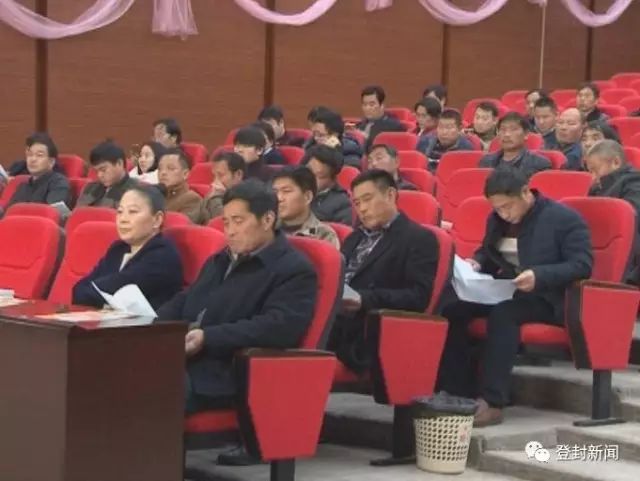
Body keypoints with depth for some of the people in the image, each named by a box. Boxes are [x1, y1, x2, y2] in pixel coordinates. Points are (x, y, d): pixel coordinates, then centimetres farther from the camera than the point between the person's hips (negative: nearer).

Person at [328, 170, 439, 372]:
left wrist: (366, 300, -19)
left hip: (367, 336, -7)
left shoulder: (418, 239, 4)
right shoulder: (355, 238, 31)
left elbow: (419, 297, -7)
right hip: (332, 319, 7)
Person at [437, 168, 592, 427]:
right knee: (450, 307, -20)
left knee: (503, 312, -38)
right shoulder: (496, 219, 12)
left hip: (546, 297, -6)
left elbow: (582, 265, -16)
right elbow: (487, 253, 26)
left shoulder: (565, 218, -9)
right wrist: (476, 262, 0)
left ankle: (492, 402, -39)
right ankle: (457, 394, -19)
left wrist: (540, 276, -31)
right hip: (504, 292, 7)